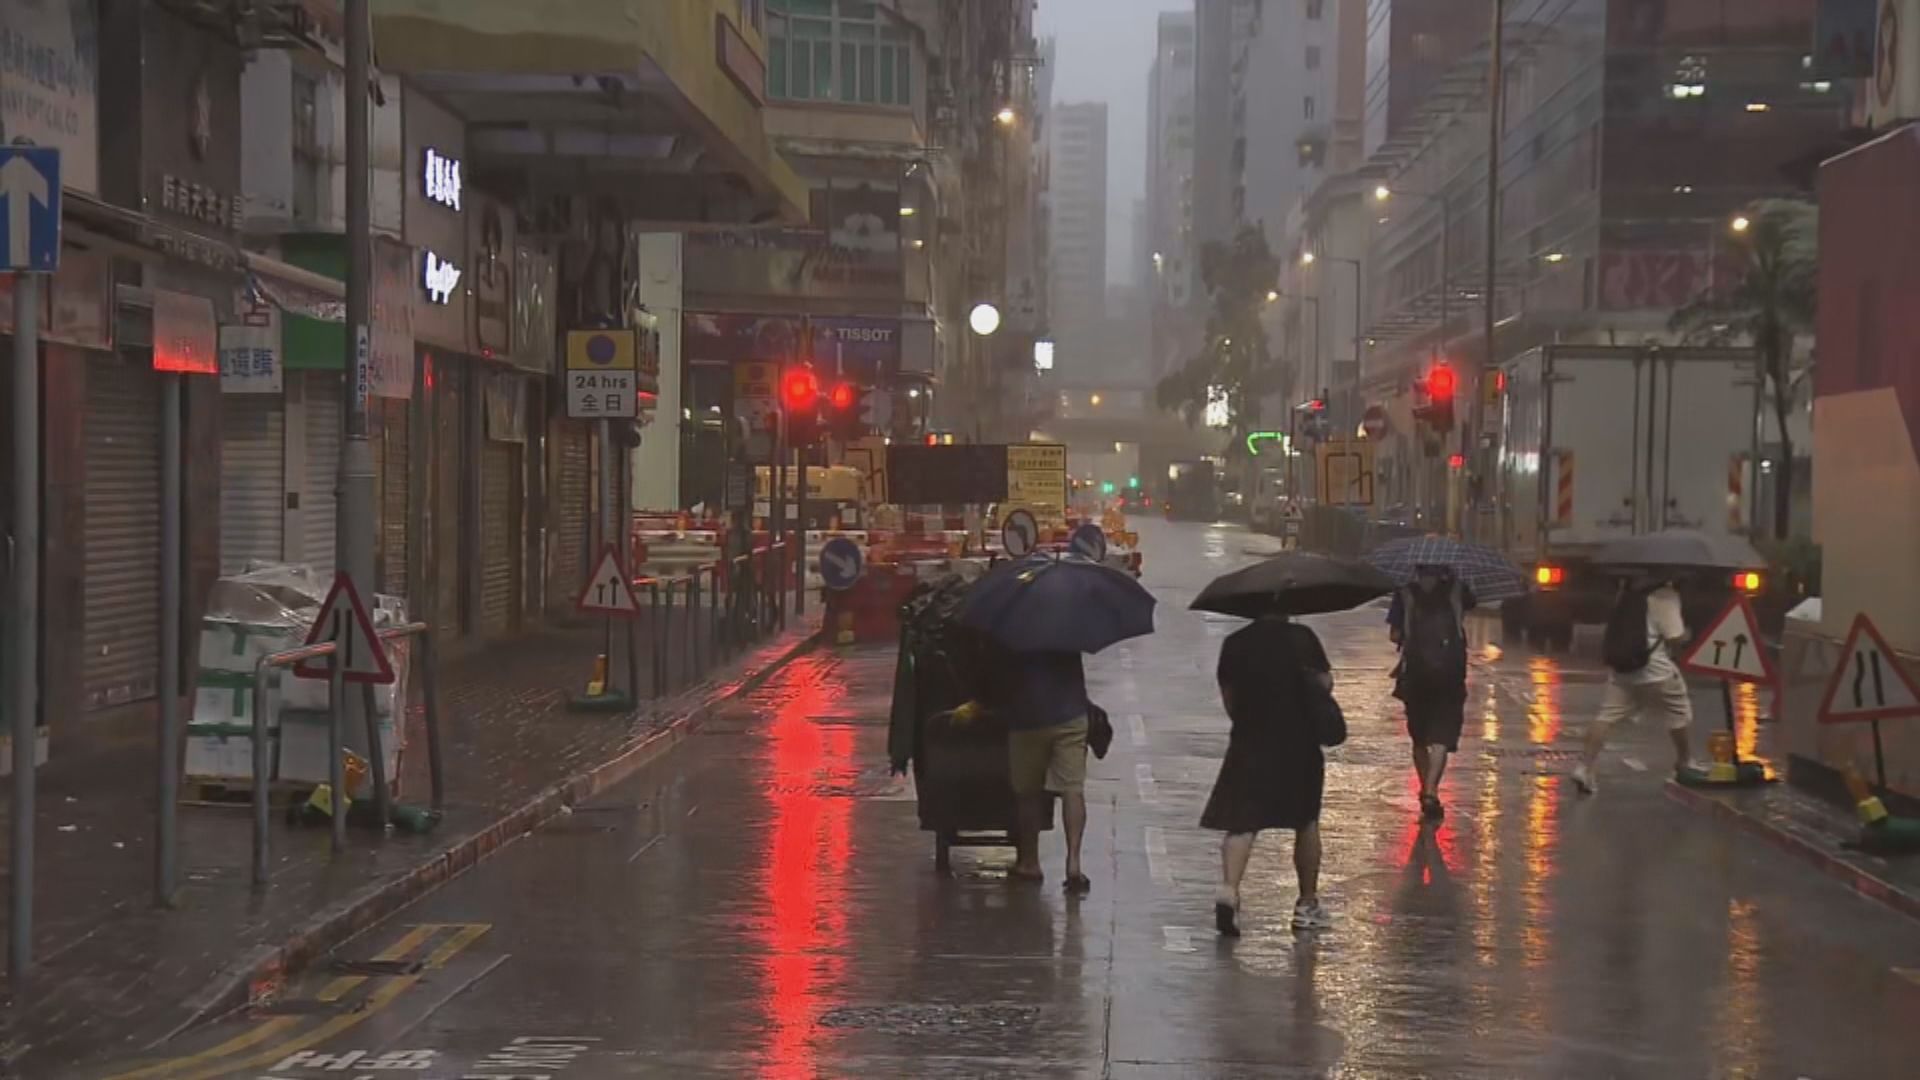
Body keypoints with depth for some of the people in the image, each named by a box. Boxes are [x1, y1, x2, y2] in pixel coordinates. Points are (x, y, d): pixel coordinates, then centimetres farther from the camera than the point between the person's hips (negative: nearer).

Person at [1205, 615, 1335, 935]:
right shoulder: (1301, 638, -6)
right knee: (1306, 823, 16)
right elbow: (1325, 683, -5)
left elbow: (1228, 698, 7)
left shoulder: (1235, 643, 0)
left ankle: (1229, 889, -26)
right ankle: (1307, 903, 23)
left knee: (1241, 823, -2)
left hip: (1248, 744, 1)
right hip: (1299, 743, -1)